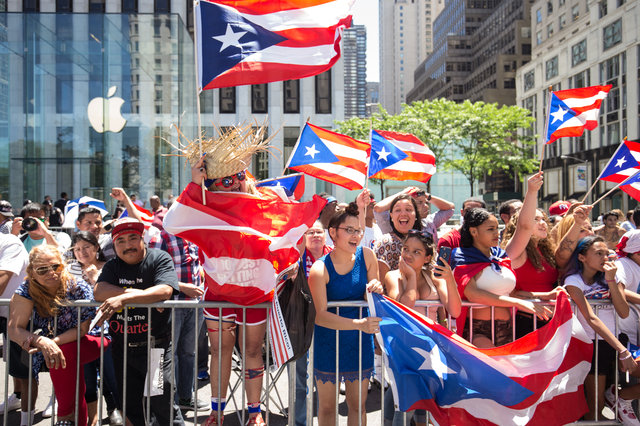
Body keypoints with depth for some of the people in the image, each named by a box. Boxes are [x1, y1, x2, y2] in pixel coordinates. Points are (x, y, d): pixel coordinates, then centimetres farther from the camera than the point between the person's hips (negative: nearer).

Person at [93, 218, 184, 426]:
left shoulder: (160, 258, -5)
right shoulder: (112, 266, 11)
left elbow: (165, 291, -22)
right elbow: (99, 292, -7)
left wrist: (123, 299, -27)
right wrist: (131, 292, -18)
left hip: (156, 345, -5)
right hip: (122, 348, 5)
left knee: (161, 402, -7)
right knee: (131, 407, 14)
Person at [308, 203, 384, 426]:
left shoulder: (366, 255, -6)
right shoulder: (320, 269, -17)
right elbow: (321, 315, -23)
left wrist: (376, 288, -17)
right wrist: (359, 324, -34)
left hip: (359, 341, 3)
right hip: (328, 341, -3)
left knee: (358, 405, 13)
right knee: (327, 406, 11)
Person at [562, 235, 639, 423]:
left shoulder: (612, 276, 7)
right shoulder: (574, 281, -8)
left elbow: (624, 313, -5)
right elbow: (591, 319, -19)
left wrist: (611, 281, -15)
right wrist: (622, 350, -26)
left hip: (616, 340, 5)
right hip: (594, 344, -5)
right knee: (595, 407, -5)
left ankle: (622, 397, 11)